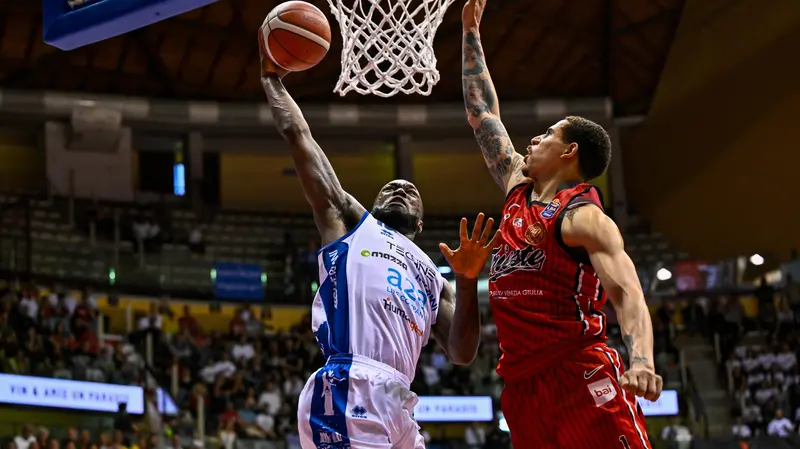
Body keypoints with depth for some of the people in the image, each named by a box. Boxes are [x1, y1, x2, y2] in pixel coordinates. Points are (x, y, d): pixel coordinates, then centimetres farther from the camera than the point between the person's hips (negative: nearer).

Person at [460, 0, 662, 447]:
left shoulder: (583, 216, -5)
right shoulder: (517, 188, 18)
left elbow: (627, 293, -18)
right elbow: (482, 114, 29)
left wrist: (642, 361, -37)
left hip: (582, 376, -7)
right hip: (524, 387, 8)